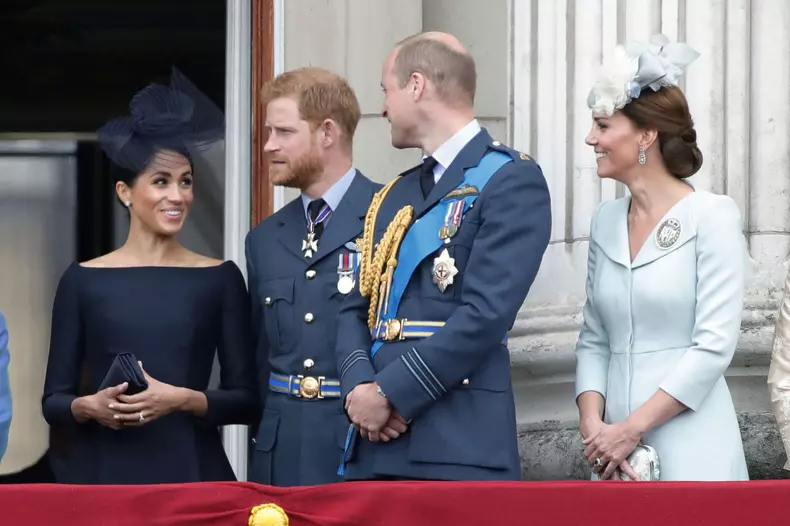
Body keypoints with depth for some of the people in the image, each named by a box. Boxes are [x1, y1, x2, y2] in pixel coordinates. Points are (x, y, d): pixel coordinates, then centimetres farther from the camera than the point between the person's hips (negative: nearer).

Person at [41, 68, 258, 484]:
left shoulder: (220, 279, 4)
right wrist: (90, 407, -14)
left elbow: (247, 400, 2)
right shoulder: (83, 280, 5)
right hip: (104, 472, 0)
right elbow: (53, 400, 6)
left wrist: (182, 399, -14)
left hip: (191, 472, 0)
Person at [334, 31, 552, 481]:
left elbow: (486, 313, -14)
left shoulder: (510, 180, -4)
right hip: (374, 443, 7)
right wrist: (360, 387, -5)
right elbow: (357, 309, 16)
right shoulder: (394, 196, 22)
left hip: (459, 445, -7)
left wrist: (391, 393, -12)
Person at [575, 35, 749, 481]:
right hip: (616, 449, 5)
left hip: (690, 452, -5)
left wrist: (632, 428, -15)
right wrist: (593, 424, -5)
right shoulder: (606, 221, 10)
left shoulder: (712, 216, -7)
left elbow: (714, 345, -12)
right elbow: (594, 340, 12)